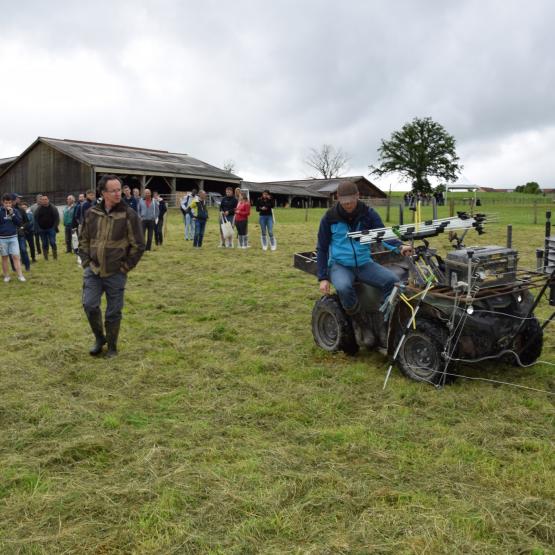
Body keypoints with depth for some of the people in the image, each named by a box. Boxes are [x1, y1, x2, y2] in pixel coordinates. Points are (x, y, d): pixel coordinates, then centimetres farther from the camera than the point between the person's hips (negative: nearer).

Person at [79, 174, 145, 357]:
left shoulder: (129, 215, -9)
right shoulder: (92, 213, 2)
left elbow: (138, 245, -6)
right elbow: (83, 240, 14)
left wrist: (125, 267, -5)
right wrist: (86, 262, 5)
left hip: (116, 273, -3)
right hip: (93, 270, 3)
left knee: (113, 312, 5)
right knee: (90, 305, -3)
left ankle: (112, 347, 24)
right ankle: (99, 338, 23)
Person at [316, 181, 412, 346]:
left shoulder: (368, 214, -2)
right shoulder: (329, 218, -5)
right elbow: (322, 249, 1)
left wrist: (399, 247, -34)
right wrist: (322, 278, -7)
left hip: (364, 263, 2)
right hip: (339, 265, -2)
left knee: (392, 280, -26)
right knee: (344, 287, -37)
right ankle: (360, 324, -13)